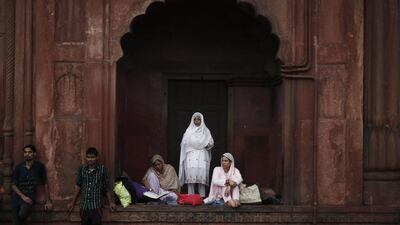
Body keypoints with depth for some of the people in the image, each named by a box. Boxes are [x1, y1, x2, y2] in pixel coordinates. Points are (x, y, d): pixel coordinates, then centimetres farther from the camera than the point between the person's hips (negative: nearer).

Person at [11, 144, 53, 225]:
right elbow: (13, 185, 1)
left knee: (22, 214, -28)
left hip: (30, 197, -2)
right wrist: (23, 196, -13)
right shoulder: (19, 167, 1)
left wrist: (48, 201, 4)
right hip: (17, 196, 2)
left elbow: (45, 184, 4)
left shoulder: (39, 166, -3)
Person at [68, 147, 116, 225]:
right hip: (83, 206, 3)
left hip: (96, 206, -3)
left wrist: (110, 202, 3)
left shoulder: (102, 169, -2)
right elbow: (78, 186, 11)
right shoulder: (82, 169, 4)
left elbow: (106, 187, 4)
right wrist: (72, 202, 11)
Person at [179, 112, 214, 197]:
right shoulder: (189, 131, 14)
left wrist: (205, 145, -10)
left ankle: (202, 196, -9)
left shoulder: (206, 131, 14)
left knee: (202, 176, -9)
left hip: (202, 157, 0)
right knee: (191, 176, -10)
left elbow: (211, 143, 7)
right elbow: (184, 143, 6)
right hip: (191, 156, 0)